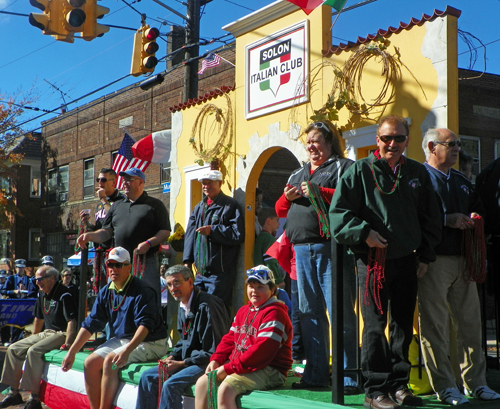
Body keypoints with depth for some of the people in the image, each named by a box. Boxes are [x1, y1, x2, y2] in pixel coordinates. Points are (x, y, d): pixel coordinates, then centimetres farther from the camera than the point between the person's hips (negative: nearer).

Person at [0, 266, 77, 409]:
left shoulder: (64, 295, -16)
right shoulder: (43, 294, 12)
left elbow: (72, 320, -24)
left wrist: (67, 343, -31)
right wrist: (33, 338, 26)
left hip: (61, 334, -9)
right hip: (46, 333, 9)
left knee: (34, 351, -31)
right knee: (13, 349, 0)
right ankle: (14, 393, 5)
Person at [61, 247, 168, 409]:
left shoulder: (140, 290, -17)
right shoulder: (106, 292, 5)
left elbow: (145, 324, -26)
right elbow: (90, 324, 9)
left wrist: (127, 350, -38)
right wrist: (72, 352, 3)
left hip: (150, 343, -8)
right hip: (121, 339, 8)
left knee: (110, 361, -27)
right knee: (90, 363, -8)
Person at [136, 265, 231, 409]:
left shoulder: (207, 306, -20)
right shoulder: (183, 307, 10)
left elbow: (214, 351, -21)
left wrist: (181, 363, -18)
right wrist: (172, 357, 3)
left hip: (208, 364, -10)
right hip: (187, 361, 10)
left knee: (171, 385, -28)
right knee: (147, 377, 2)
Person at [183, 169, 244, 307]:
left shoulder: (230, 205, -4)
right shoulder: (199, 207, 20)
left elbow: (238, 234, -14)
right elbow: (190, 234, 20)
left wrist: (212, 230, -15)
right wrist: (187, 261, 12)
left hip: (220, 273, -7)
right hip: (200, 271, 8)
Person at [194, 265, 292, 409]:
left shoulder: (274, 313, -13)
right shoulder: (243, 311, 19)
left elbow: (262, 350, -22)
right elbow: (230, 339, 19)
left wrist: (229, 368, -22)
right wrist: (216, 360, -1)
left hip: (268, 372, -10)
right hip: (238, 367, 10)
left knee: (226, 389, -30)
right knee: (202, 383, 0)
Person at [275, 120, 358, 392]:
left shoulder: (343, 167, 3)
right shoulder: (298, 174, 24)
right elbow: (280, 210, 26)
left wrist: (320, 192, -17)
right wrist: (287, 197, 4)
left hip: (331, 248, -7)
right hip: (302, 250, 7)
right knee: (310, 313, 9)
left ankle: (348, 377, -4)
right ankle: (315, 374, 17)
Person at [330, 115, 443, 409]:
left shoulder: (418, 173, 10)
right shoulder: (360, 171, -3)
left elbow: (431, 218, 15)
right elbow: (339, 212, -5)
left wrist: (426, 256, 10)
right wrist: (364, 232, -17)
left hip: (407, 261, 5)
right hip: (373, 260, -4)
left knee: (404, 325, 10)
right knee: (376, 325, -3)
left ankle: (398, 385, 21)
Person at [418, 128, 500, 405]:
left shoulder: (463, 182, 22)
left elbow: (477, 210, 29)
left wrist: (473, 219, 6)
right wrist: (448, 220, -16)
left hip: (463, 260, 7)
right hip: (433, 260, -7)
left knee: (471, 323, 8)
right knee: (435, 326, -3)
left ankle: (475, 382, 18)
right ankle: (444, 387, 5)